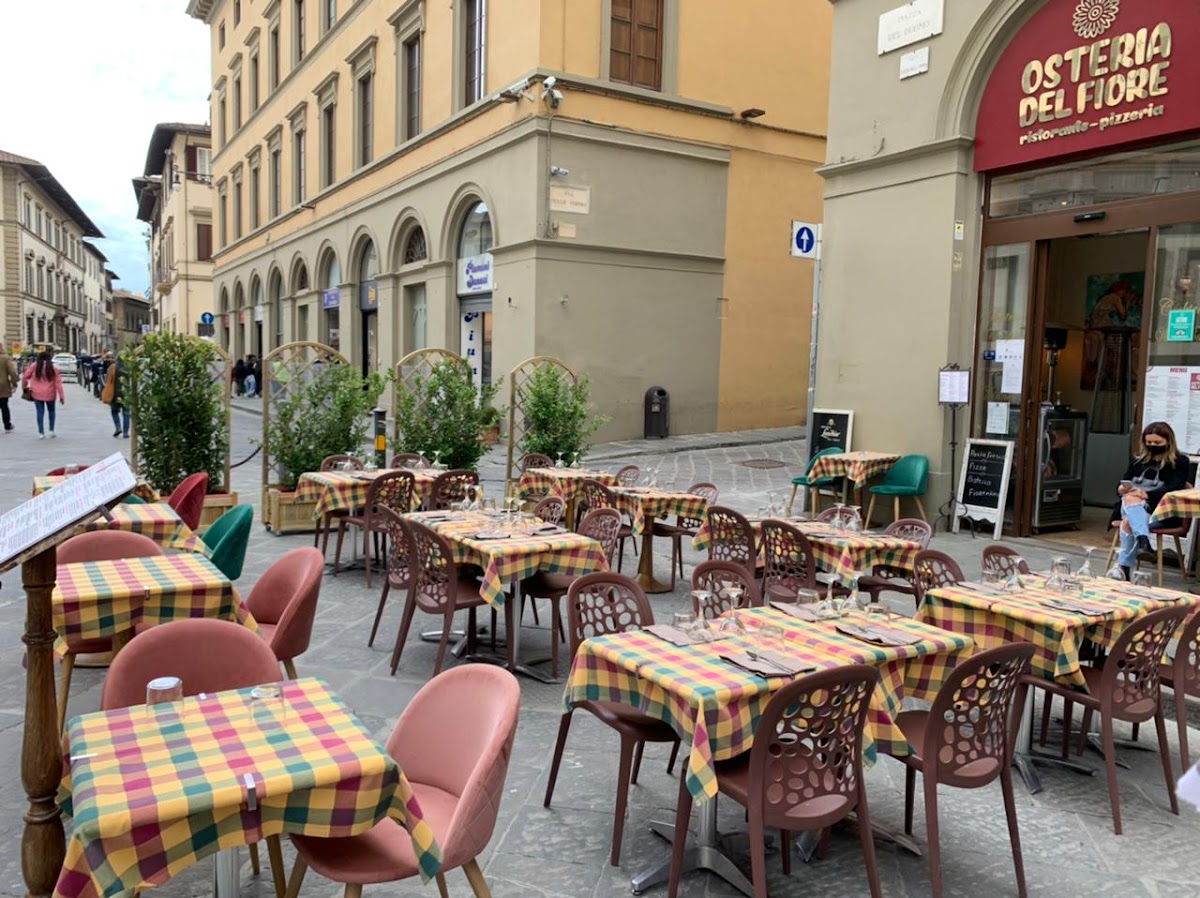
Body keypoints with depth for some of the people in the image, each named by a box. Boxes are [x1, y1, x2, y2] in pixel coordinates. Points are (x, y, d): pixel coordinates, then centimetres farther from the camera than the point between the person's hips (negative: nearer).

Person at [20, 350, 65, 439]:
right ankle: (51, 431, 14)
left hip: (37, 394, 0)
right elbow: (58, 383, -4)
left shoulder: (34, 367, -2)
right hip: (50, 394, 0)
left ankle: (41, 433, 3)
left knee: (40, 412, 4)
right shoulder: (53, 369, -2)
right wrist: (61, 396, -1)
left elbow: (25, 377, 1)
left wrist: (24, 385, 21)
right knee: (51, 411, 18)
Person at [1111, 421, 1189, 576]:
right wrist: (1122, 489, -8)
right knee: (1130, 499, -36)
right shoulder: (1138, 459, 21)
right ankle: (1143, 539, -57)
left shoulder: (1179, 461, 8)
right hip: (1131, 505, 3)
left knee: (1129, 521, -35)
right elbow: (1122, 484, 18)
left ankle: (1123, 567, -41)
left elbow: (1173, 489, -8)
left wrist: (1147, 495, -25)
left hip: (1162, 512, -3)